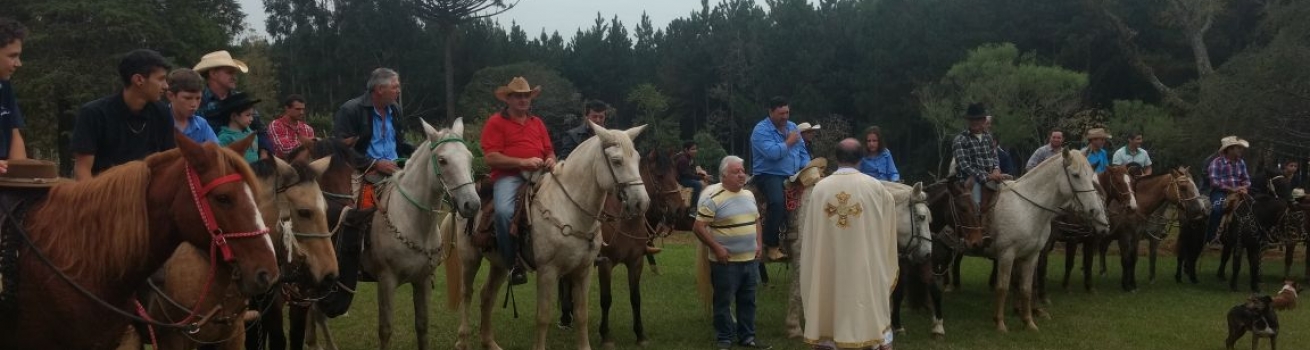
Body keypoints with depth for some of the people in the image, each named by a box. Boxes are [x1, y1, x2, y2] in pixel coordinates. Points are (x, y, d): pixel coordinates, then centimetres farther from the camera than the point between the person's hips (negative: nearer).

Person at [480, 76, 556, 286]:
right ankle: (514, 263, -19)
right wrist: (523, 162, -14)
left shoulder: (537, 123, 23)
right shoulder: (496, 122, 5)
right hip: (508, 176, -5)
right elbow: (491, 158, -6)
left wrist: (551, 161, -1)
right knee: (504, 211, -35)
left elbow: (549, 151, 25)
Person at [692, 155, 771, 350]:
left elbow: (756, 221, 21)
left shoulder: (749, 195, 9)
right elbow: (698, 228, -15)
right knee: (724, 302, 3)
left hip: (750, 260, 7)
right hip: (726, 262, -7)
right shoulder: (714, 200, -14)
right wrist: (717, 248, -17)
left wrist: (758, 244, 9)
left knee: (748, 301, 14)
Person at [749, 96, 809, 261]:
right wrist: (789, 142, -9)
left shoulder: (792, 127, 16)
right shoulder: (761, 130, -8)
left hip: (793, 176, 7)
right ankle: (772, 245, -23)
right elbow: (772, 153, -23)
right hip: (769, 175, -7)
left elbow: (803, 152, 15)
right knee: (777, 201, -34)